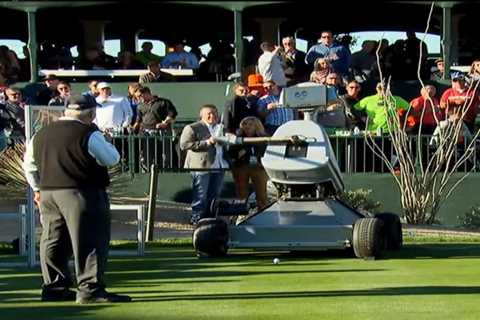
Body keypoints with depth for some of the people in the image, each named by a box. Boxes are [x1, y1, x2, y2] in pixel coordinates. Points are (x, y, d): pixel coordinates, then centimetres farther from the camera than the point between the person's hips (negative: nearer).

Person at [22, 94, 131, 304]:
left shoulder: (41, 135, 12)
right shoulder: (89, 135, -11)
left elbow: (29, 165, 18)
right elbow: (111, 159, -6)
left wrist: (38, 189, 28)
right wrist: (105, 144, 11)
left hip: (48, 193, 7)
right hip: (82, 194, -7)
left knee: (53, 241, 13)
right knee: (90, 240, -3)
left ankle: (54, 287, 17)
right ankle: (90, 289, -7)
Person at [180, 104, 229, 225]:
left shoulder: (221, 129, 19)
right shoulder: (192, 128, -1)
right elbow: (184, 145, -12)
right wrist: (206, 143, -16)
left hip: (219, 167, 6)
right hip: (201, 166, -6)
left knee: (214, 196, 10)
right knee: (200, 197, -3)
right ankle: (197, 219, 4)